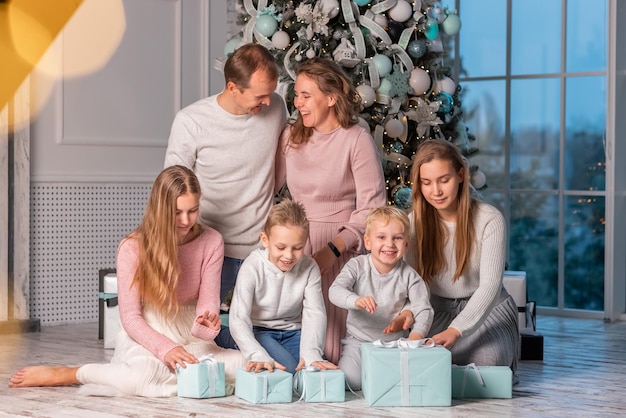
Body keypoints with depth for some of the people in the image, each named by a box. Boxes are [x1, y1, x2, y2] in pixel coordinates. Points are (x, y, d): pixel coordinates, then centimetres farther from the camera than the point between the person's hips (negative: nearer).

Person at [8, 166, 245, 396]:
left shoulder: (211, 242, -3)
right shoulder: (132, 248, -11)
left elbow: (208, 302, -3)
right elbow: (130, 316, -11)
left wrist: (206, 323, -27)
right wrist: (165, 348, -26)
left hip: (191, 342, 4)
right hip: (145, 339, -4)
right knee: (144, 375, -40)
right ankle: (60, 375, -17)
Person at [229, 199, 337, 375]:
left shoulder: (309, 268, -9)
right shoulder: (252, 268, -19)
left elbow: (315, 314, -18)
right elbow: (239, 319, -28)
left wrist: (311, 353, -38)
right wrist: (259, 356, -45)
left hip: (293, 332, 3)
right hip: (259, 332, -3)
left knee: (319, 370, -23)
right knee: (288, 367, -29)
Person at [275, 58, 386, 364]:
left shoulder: (357, 140, -6)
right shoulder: (291, 137, 10)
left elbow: (371, 207, -9)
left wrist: (333, 250, -17)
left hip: (340, 248, -4)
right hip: (296, 246, 4)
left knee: (333, 340, -8)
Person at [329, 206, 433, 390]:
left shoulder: (409, 276, -4)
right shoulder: (357, 266, -6)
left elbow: (424, 310, -6)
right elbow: (335, 290, -19)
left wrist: (416, 335, -27)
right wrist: (356, 301, -41)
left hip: (395, 343, 1)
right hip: (358, 341, -1)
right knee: (350, 381, -21)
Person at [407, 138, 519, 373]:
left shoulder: (490, 220, -16)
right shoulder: (416, 222, -5)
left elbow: (490, 285, -24)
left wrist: (455, 330, -39)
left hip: (487, 310, -2)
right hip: (440, 312, 2)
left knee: (484, 363, -29)